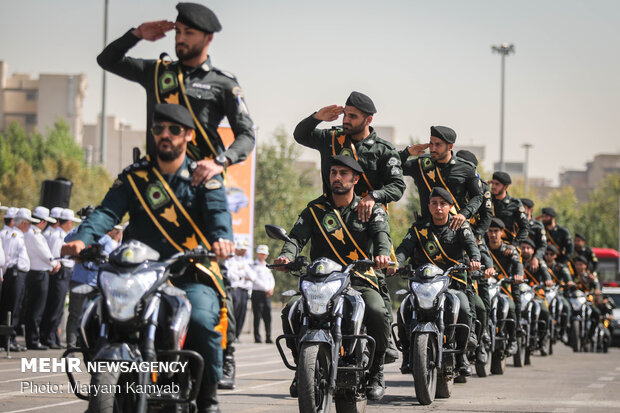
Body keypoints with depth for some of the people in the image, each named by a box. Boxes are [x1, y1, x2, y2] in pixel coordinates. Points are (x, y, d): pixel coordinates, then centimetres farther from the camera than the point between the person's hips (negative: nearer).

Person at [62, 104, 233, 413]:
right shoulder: (134, 178, 13)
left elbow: (217, 210, -10)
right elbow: (108, 212, -3)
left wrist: (221, 237, -34)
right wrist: (83, 238, -24)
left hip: (193, 277, -2)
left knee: (201, 320, -31)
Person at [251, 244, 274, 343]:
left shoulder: (267, 266, 21)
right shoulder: (254, 266, 0)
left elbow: (271, 279, 18)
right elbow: (256, 280, -9)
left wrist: (271, 288, -1)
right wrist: (267, 289, -11)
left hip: (267, 294, 6)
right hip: (257, 292, -6)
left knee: (267, 317, 2)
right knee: (257, 317, -6)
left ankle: (268, 337, 4)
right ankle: (257, 338, -5)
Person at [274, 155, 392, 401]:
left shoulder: (371, 210, 9)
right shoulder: (315, 209, 13)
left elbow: (382, 233, -10)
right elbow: (297, 236, -1)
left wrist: (382, 253, -35)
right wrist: (287, 255, -25)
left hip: (360, 282, -2)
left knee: (378, 313, -33)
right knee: (291, 311, -25)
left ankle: (376, 370, -7)